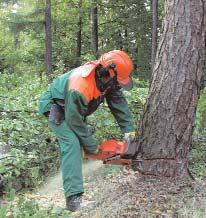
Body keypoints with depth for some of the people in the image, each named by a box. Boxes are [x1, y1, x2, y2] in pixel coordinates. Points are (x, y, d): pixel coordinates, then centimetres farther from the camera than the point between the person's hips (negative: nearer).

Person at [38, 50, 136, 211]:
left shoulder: (106, 77, -19)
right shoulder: (79, 89, -40)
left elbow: (118, 102, -9)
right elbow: (74, 121, -30)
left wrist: (128, 128, -12)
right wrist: (92, 146, -20)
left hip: (75, 108, 9)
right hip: (56, 108, -9)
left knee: (81, 138, 17)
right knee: (72, 144, -24)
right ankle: (74, 197, -31)